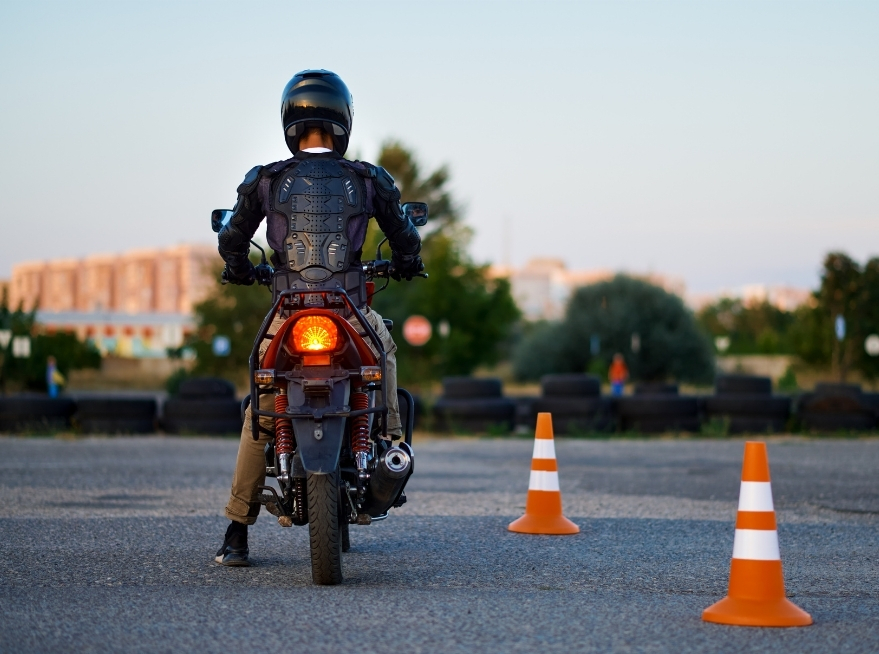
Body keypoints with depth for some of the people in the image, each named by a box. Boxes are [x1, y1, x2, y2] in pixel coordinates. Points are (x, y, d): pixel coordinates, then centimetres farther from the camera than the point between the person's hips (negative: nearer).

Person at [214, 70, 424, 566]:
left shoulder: (265, 181, 3)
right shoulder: (369, 180, 3)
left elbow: (232, 243, 13)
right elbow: (407, 242, 14)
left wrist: (241, 271, 35)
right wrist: (405, 265, 37)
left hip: (288, 319, 0)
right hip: (352, 315, 0)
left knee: (260, 416, 17)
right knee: (385, 348, 36)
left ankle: (237, 534, 13)